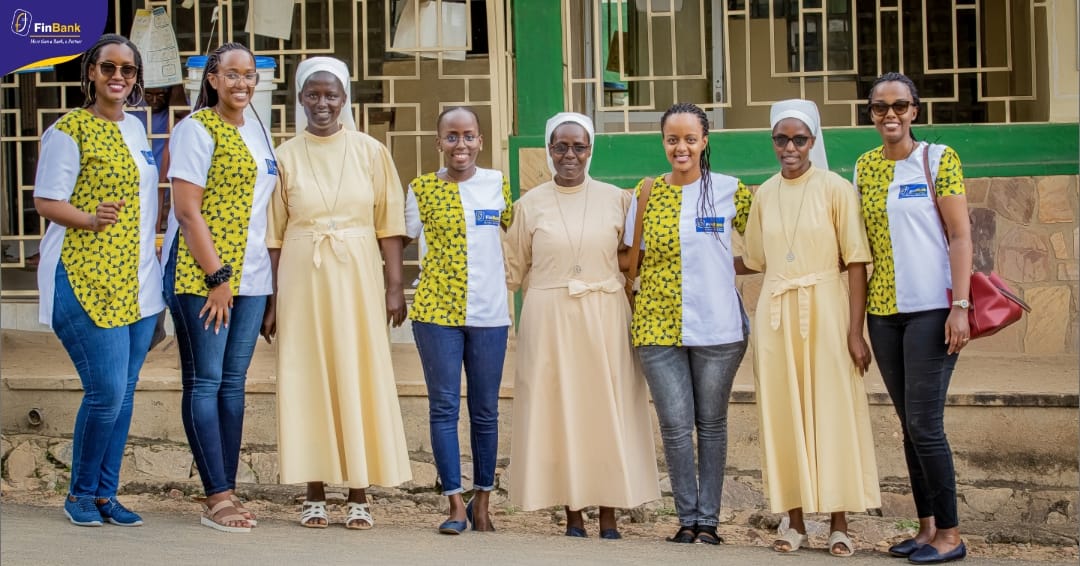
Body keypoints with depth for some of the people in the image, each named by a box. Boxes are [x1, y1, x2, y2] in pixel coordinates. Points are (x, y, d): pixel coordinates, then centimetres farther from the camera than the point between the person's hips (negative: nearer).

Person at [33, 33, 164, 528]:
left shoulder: (135, 129, 15)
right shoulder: (69, 130, -6)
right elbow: (46, 201, -9)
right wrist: (91, 219, -26)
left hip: (136, 282, 7)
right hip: (86, 279, -7)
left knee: (123, 393, 7)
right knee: (105, 391, -10)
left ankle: (106, 494, 16)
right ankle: (80, 494, 8)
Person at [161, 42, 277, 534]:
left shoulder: (256, 130, 16)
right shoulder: (197, 129, -6)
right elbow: (187, 210, -12)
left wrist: (266, 274, 12)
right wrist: (216, 276, -15)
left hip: (249, 274, 7)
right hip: (200, 273, -7)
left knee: (233, 383, 7)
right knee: (205, 380, -4)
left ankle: (227, 493, 11)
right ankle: (217, 497, -3)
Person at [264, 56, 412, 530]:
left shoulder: (371, 152, 4)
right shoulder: (285, 156, 5)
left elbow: (389, 225, 2)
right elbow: (273, 233, 4)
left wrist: (395, 286, -5)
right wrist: (271, 298, 0)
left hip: (357, 277, 0)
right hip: (301, 277, 1)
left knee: (359, 378, 1)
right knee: (306, 378, 3)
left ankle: (359, 495, 8)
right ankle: (314, 495, 10)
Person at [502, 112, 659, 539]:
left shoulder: (617, 199, 4)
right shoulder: (530, 204, 6)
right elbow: (511, 267, 10)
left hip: (604, 318, 0)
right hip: (549, 320, 0)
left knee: (606, 409, 1)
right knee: (557, 410, 2)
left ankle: (608, 515, 9)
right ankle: (573, 514, 11)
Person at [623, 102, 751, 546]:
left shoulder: (731, 191, 1)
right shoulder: (647, 192, 5)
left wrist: (725, 268, -2)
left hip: (718, 326, -1)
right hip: (659, 326, 1)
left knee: (711, 424, 7)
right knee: (675, 427, 1)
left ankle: (708, 519, 15)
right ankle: (687, 518, 13)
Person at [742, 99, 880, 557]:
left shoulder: (835, 189, -4)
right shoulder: (763, 194, 9)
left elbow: (856, 262, -8)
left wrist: (855, 329, -13)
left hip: (825, 311, -4)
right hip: (775, 314, 4)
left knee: (832, 414, -1)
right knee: (783, 415, 5)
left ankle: (838, 524, 8)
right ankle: (795, 521, 13)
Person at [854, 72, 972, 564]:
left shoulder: (939, 159, -3)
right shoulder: (864, 167, 11)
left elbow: (960, 236, -7)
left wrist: (960, 306, -15)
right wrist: (858, 316, 10)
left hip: (930, 307, -5)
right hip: (883, 311, 5)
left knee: (924, 423, -7)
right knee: (909, 424, 10)